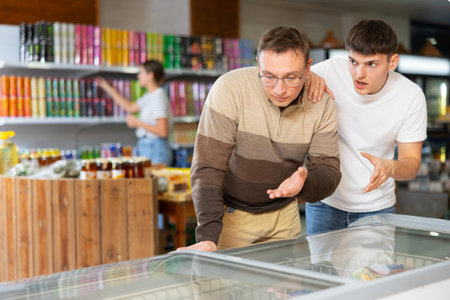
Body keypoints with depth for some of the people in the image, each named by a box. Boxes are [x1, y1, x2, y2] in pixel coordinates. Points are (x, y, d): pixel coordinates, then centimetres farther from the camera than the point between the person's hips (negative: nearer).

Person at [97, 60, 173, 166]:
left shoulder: (159, 97, -15)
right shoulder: (150, 96, 13)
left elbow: (163, 132, -20)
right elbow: (130, 107, 28)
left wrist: (138, 123, -11)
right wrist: (107, 87, 29)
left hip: (155, 151, -9)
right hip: (146, 149, 9)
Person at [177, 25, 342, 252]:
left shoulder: (321, 104, -14)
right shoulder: (229, 89, -25)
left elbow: (328, 170, -10)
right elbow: (208, 166, -26)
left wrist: (304, 184, -35)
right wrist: (208, 237, -36)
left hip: (283, 212, 3)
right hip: (229, 211, -3)